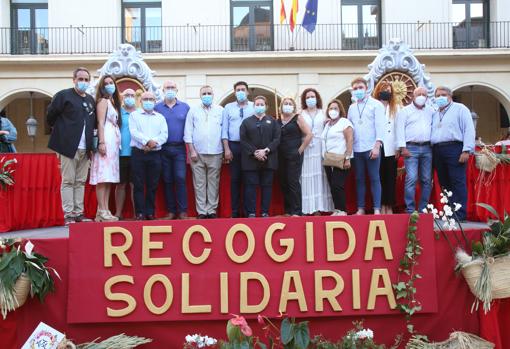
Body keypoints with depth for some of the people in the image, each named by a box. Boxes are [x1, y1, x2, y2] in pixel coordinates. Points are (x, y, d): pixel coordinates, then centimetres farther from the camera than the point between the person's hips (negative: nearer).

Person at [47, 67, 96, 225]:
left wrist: (91, 143, 11)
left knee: (81, 182, 8)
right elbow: (50, 117, 2)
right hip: (68, 146, -5)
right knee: (68, 181, -2)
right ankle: (68, 214, 0)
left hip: (85, 148, 5)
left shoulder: (91, 100, 16)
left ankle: (78, 212, 13)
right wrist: (62, 131, 7)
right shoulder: (63, 95, -1)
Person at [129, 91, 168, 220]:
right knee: (138, 184, -2)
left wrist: (153, 144, -13)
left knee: (152, 185, 3)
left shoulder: (160, 117, 16)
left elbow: (164, 135, 3)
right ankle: (140, 212, 2)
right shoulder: (134, 115, 10)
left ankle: (150, 212, 10)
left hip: (155, 154, 2)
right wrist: (148, 141, -17)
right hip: (138, 153, -2)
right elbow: (134, 132, -5)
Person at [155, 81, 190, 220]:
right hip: (163, 149, 1)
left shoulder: (185, 107, 6)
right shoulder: (157, 108, 5)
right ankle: (171, 211, 14)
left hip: (179, 148, -1)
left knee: (180, 178, -7)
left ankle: (183, 211, -1)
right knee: (167, 181, 6)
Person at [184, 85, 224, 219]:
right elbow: (188, 132, 5)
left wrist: (226, 150, -1)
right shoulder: (193, 111, 7)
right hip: (197, 153, 0)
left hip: (215, 153, 0)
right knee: (199, 183, 2)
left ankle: (212, 210, 10)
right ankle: (201, 211, 7)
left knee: (213, 182, 3)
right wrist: (192, 150, -2)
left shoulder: (220, 110, 7)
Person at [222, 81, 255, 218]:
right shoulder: (228, 107, 8)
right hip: (234, 146, 1)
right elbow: (224, 129, 4)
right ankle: (235, 211, 11)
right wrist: (227, 149, -3)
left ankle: (248, 211, 12)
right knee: (235, 179, 4)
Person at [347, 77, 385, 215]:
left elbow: (380, 125, -7)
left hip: (371, 148, -4)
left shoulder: (376, 104, 0)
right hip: (356, 149, 4)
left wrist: (377, 146, -15)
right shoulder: (352, 108, 14)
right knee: (359, 179, 8)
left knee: (374, 179, -2)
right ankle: (360, 208, 14)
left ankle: (377, 209, 0)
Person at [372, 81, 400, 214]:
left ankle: (389, 207, 9)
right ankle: (381, 206, 10)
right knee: (379, 178, 4)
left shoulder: (396, 107, 10)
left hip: (391, 149, 1)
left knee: (390, 178, 4)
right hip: (377, 148, -1)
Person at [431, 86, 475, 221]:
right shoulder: (434, 114, 23)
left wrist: (466, 150, -14)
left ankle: (459, 215, -10)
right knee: (444, 184, 7)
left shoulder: (460, 109, 5)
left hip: (454, 148, -6)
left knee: (458, 183, -9)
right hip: (437, 150, 6)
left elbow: (469, 130, -4)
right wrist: (433, 152, 7)